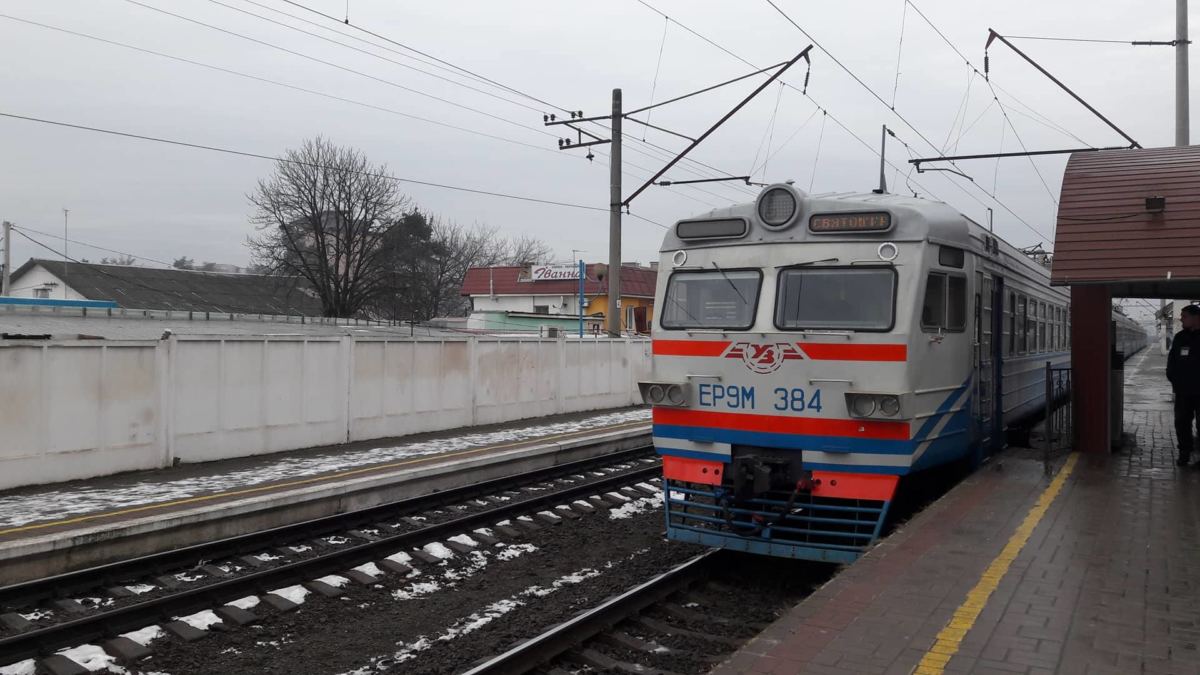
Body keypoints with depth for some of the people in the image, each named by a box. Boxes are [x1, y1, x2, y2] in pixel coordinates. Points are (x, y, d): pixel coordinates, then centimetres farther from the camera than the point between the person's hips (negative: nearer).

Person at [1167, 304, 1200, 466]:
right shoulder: (1179, 338, 8)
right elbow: (1172, 360, 11)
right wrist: (1173, 378, -2)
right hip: (1183, 390, 4)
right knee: (1182, 422, 6)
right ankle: (1184, 453, 15)